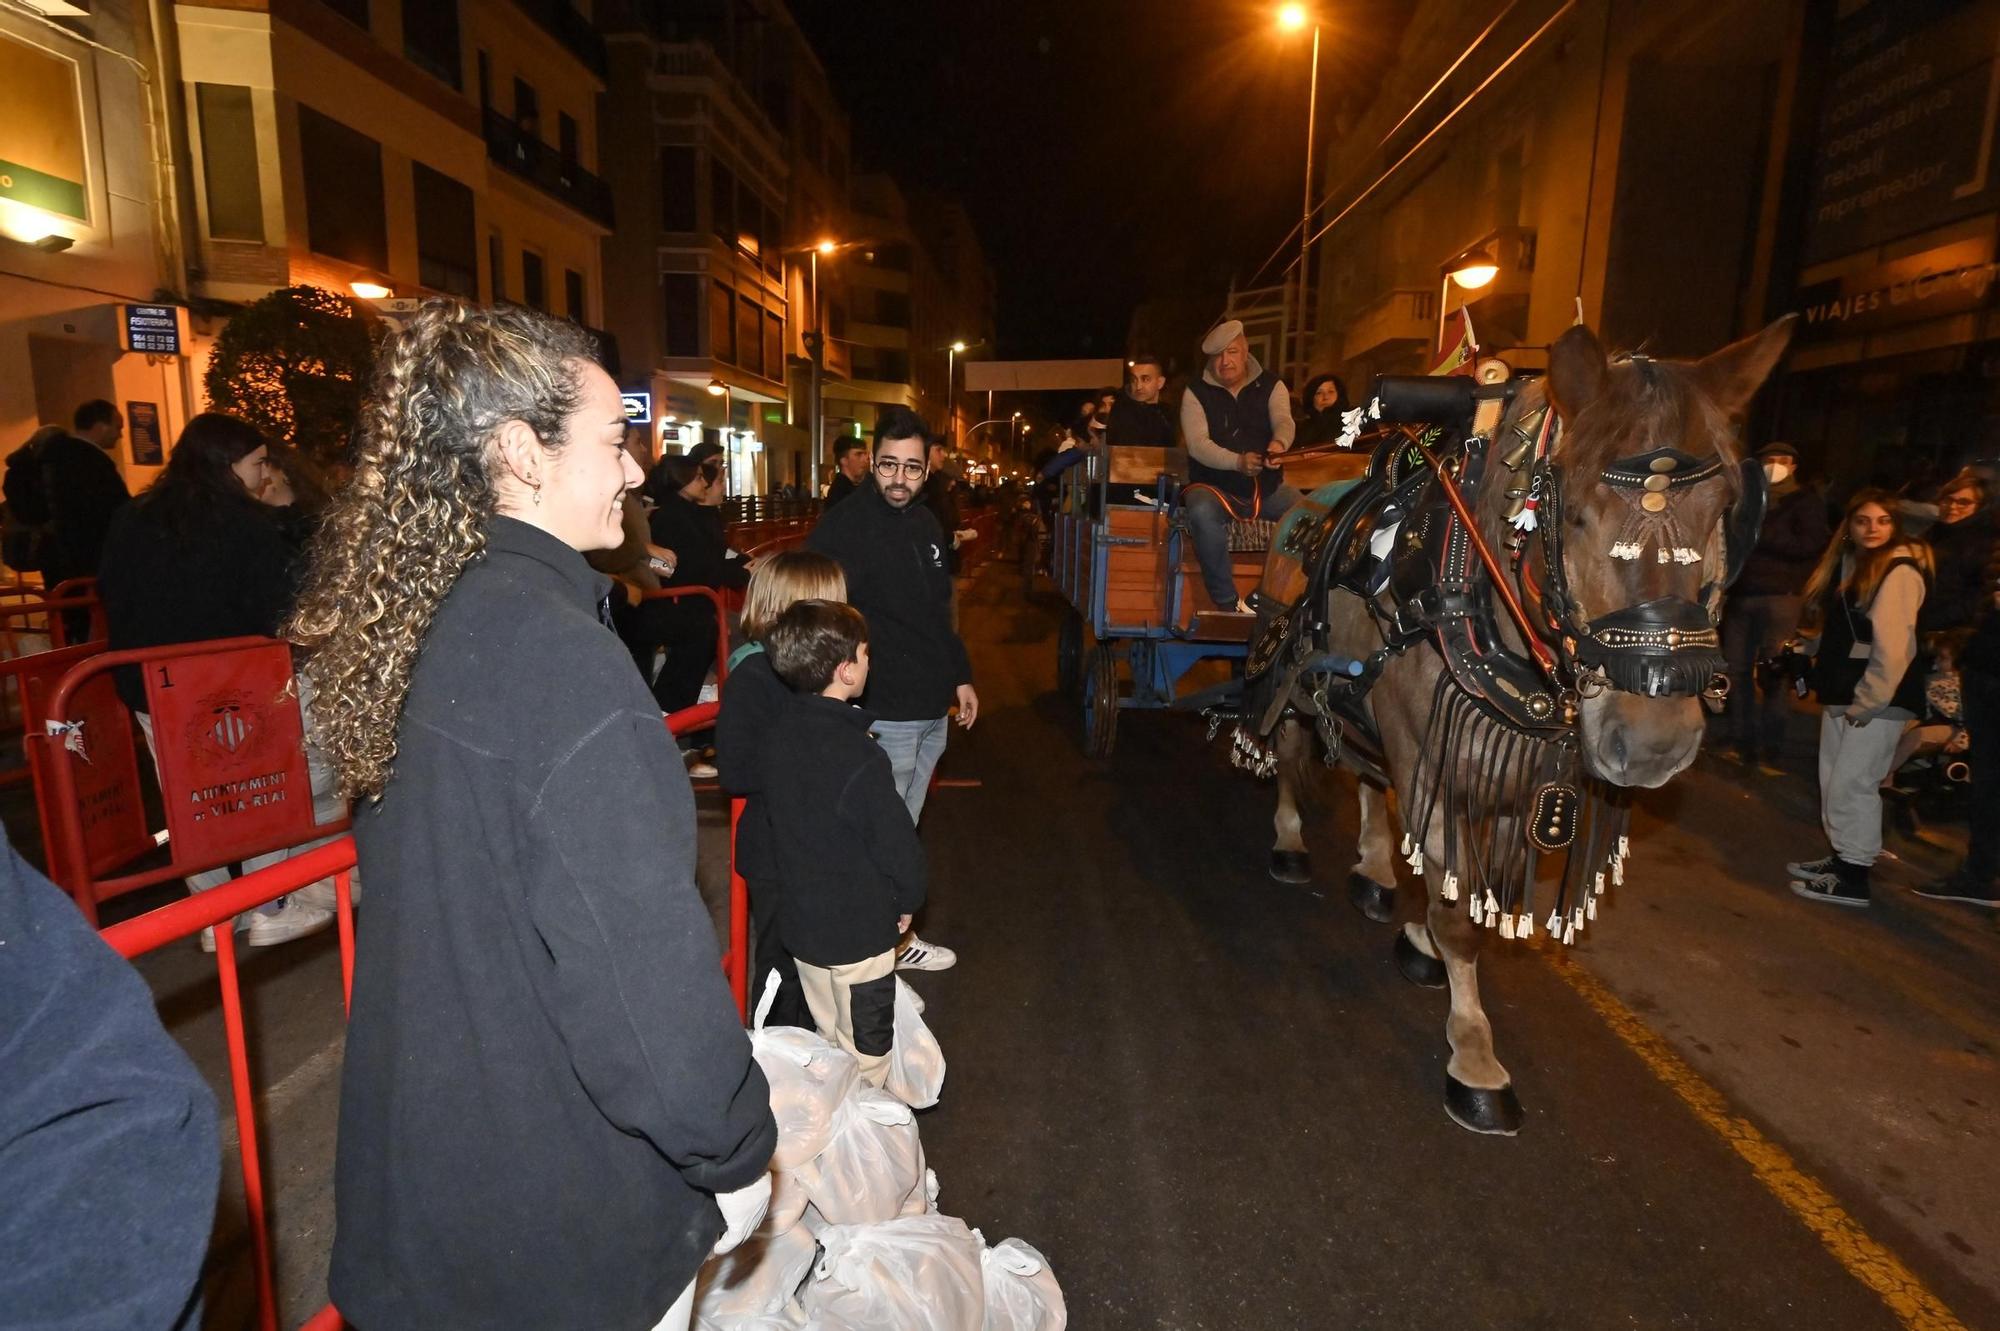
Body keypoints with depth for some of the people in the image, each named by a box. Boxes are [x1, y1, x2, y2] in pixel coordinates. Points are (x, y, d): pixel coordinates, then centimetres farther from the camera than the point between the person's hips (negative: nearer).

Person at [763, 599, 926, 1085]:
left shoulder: (779, 734, -6)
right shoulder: (860, 758, -28)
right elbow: (898, 845, -20)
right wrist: (908, 901, -1)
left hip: (798, 918, 7)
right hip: (859, 930, -7)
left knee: (828, 1036, 25)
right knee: (866, 1051, 13)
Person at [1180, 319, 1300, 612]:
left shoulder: (1271, 385, 7)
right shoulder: (1197, 392, 1)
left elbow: (1284, 421, -13)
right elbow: (1198, 443, -14)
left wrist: (1279, 443, -40)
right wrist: (1238, 462, -33)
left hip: (1267, 486, 3)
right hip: (1214, 485, -3)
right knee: (1202, 513, -37)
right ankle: (1227, 601, -29)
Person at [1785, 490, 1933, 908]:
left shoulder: (1900, 572, -12)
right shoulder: (1848, 564, 13)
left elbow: (1893, 648, -18)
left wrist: (1866, 703, -17)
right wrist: (1825, 680, 9)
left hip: (1876, 701, -8)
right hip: (1841, 695, 8)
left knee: (1852, 785, -5)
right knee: (1833, 780, 13)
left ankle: (1854, 878, 3)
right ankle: (1841, 858, 25)